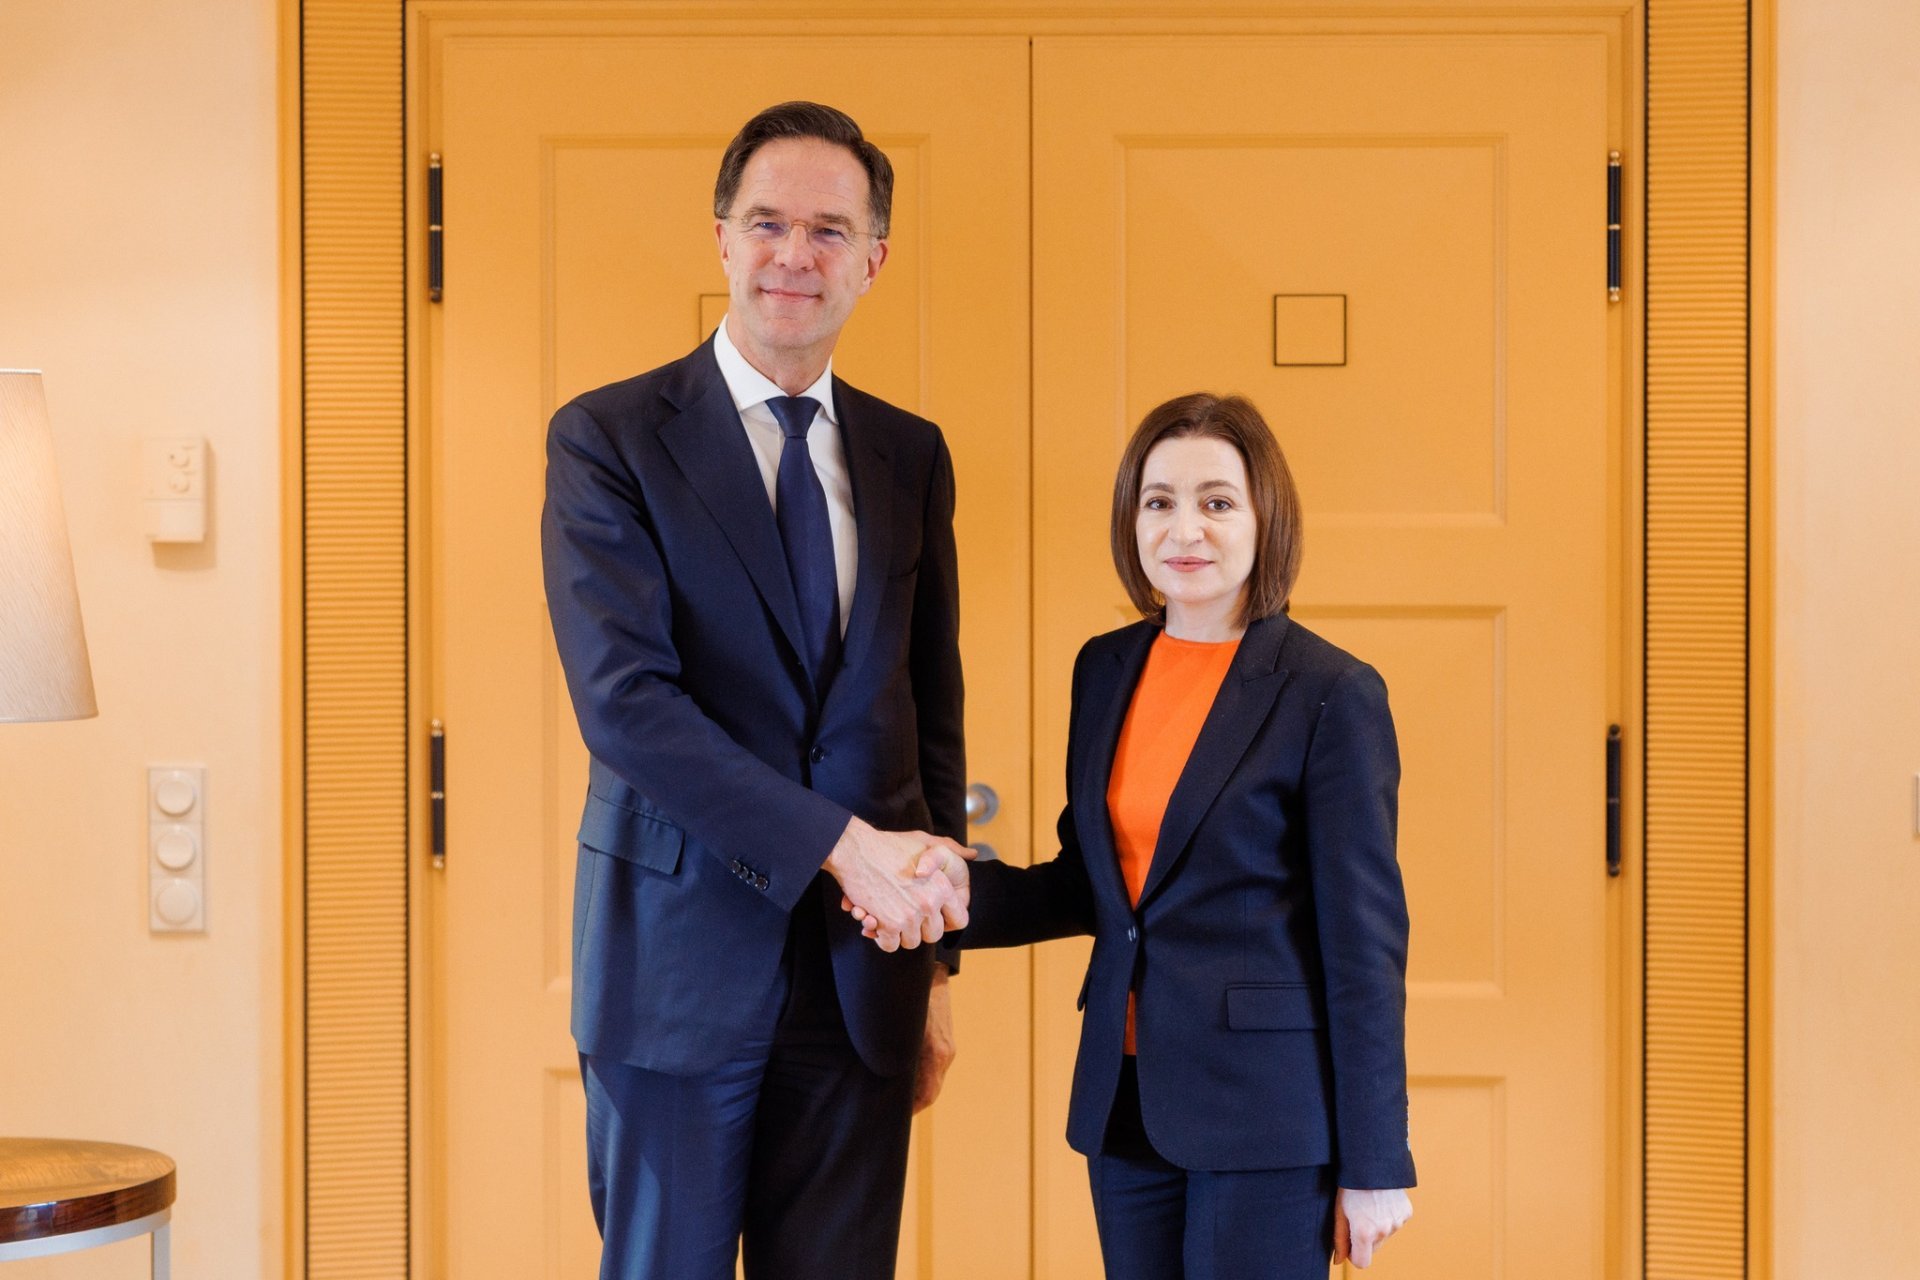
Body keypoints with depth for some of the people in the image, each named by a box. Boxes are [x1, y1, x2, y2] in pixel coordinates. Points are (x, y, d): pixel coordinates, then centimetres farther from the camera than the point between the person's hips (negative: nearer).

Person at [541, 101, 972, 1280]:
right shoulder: (608, 439, -5)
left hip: (863, 969, 4)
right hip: (681, 960, -4)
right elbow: (625, 703, -15)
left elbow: (933, 709, 14)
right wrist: (842, 847, -20)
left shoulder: (911, 455, 10)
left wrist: (934, 957, 11)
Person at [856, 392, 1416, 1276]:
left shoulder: (1331, 695, -9)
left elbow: (1365, 939, -9)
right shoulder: (1106, 670, 8)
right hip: (1126, 1100, 6)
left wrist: (1372, 1165, -9)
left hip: (1265, 1109, -5)